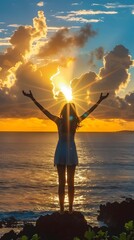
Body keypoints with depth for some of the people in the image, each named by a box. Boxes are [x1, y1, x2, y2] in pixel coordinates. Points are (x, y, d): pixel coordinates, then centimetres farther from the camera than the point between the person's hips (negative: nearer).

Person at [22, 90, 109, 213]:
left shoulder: (59, 121, -6)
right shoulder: (75, 121, -3)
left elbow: (44, 110, -5)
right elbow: (89, 111, 5)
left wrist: (32, 98, -2)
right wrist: (100, 101, 13)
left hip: (61, 152, -1)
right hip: (71, 152, 1)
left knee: (61, 182, 3)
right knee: (70, 182, 7)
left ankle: (62, 209, 2)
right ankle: (70, 209, 8)